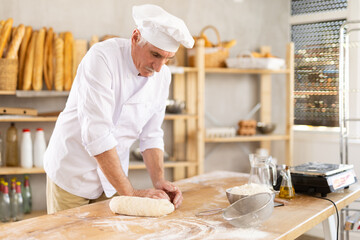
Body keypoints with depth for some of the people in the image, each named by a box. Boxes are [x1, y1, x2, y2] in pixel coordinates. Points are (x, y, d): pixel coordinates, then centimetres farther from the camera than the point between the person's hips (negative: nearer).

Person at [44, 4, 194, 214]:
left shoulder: (163, 76, -5)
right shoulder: (102, 57, -25)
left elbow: (151, 135, 1)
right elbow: (96, 133, -31)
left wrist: (159, 181, -14)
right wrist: (131, 193, -30)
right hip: (73, 173, -5)